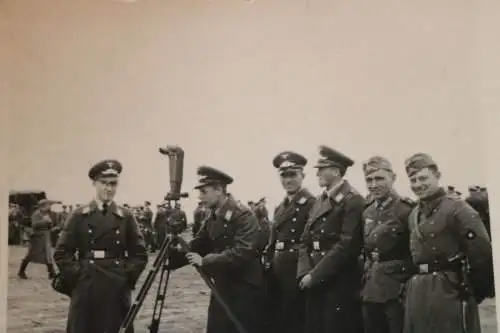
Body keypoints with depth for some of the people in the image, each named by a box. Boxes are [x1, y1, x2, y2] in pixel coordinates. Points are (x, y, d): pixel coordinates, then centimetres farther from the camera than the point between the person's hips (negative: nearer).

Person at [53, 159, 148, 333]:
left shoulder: (126, 217, 7)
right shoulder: (79, 215, 4)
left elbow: (140, 254, 6)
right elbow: (62, 253, 1)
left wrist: (127, 277, -4)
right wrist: (78, 276, -7)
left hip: (117, 290, 1)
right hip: (85, 289, -1)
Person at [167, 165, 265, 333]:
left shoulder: (244, 216, -16)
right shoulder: (211, 220, 10)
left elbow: (241, 253, -26)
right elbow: (196, 247, 8)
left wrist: (205, 261, -29)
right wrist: (170, 258, -9)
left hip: (245, 293, -8)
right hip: (222, 290, 8)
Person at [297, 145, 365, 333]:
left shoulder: (353, 201, -10)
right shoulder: (319, 201, 14)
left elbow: (346, 245, -18)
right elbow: (305, 241, 12)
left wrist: (315, 275, -15)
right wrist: (305, 273, -4)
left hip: (340, 284, -7)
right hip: (314, 283, 7)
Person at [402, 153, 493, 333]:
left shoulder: (457, 208, -10)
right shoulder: (413, 215, 14)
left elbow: (483, 253, -14)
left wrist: (475, 292, -6)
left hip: (449, 290, -7)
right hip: (417, 291, 7)